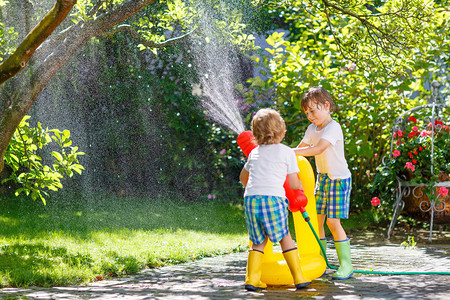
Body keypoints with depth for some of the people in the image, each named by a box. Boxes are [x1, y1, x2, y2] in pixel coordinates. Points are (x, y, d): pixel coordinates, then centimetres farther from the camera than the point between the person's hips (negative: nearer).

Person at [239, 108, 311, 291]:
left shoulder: (254, 153, 21)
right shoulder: (287, 152, 7)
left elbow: (243, 177, 37)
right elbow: (294, 184, 9)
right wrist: (301, 186, 31)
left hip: (250, 199, 4)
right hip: (273, 199, -4)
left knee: (259, 242, 13)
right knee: (285, 238, 8)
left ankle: (251, 279, 6)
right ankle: (299, 278, 8)